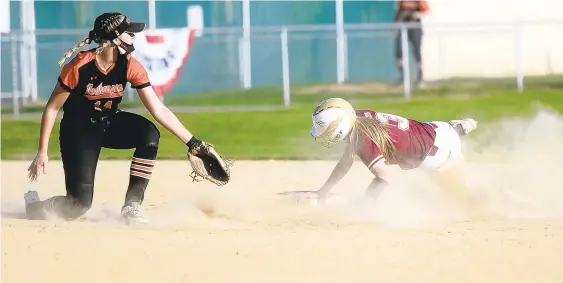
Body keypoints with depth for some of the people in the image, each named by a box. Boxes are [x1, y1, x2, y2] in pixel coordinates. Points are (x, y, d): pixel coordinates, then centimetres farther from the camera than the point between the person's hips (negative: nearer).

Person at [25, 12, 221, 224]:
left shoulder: (130, 67, -14)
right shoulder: (80, 67, -25)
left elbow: (159, 110, -13)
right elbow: (52, 108, -15)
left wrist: (192, 142, -19)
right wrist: (42, 152, -17)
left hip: (111, 125, 4)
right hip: (78, 132, -4)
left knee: (149, 134, -28)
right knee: (80, 204, -15)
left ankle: (132, 206, -18)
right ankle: (35, 205, 19)